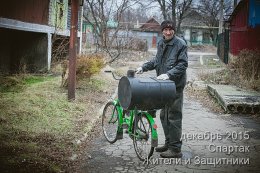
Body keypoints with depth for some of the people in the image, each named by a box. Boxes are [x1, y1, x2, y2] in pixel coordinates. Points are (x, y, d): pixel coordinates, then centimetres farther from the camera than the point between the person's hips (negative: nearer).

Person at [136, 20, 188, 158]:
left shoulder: (180, 44, -10)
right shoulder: (161, 44, 13)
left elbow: (183, 64, -15)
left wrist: (169, 74, -26)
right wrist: (143, 67, 14)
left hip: (176, 85, -8)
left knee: (174, 117, -5)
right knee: (164, 115, 15)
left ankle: (176, 149, 4)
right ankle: (168, 143, 30)